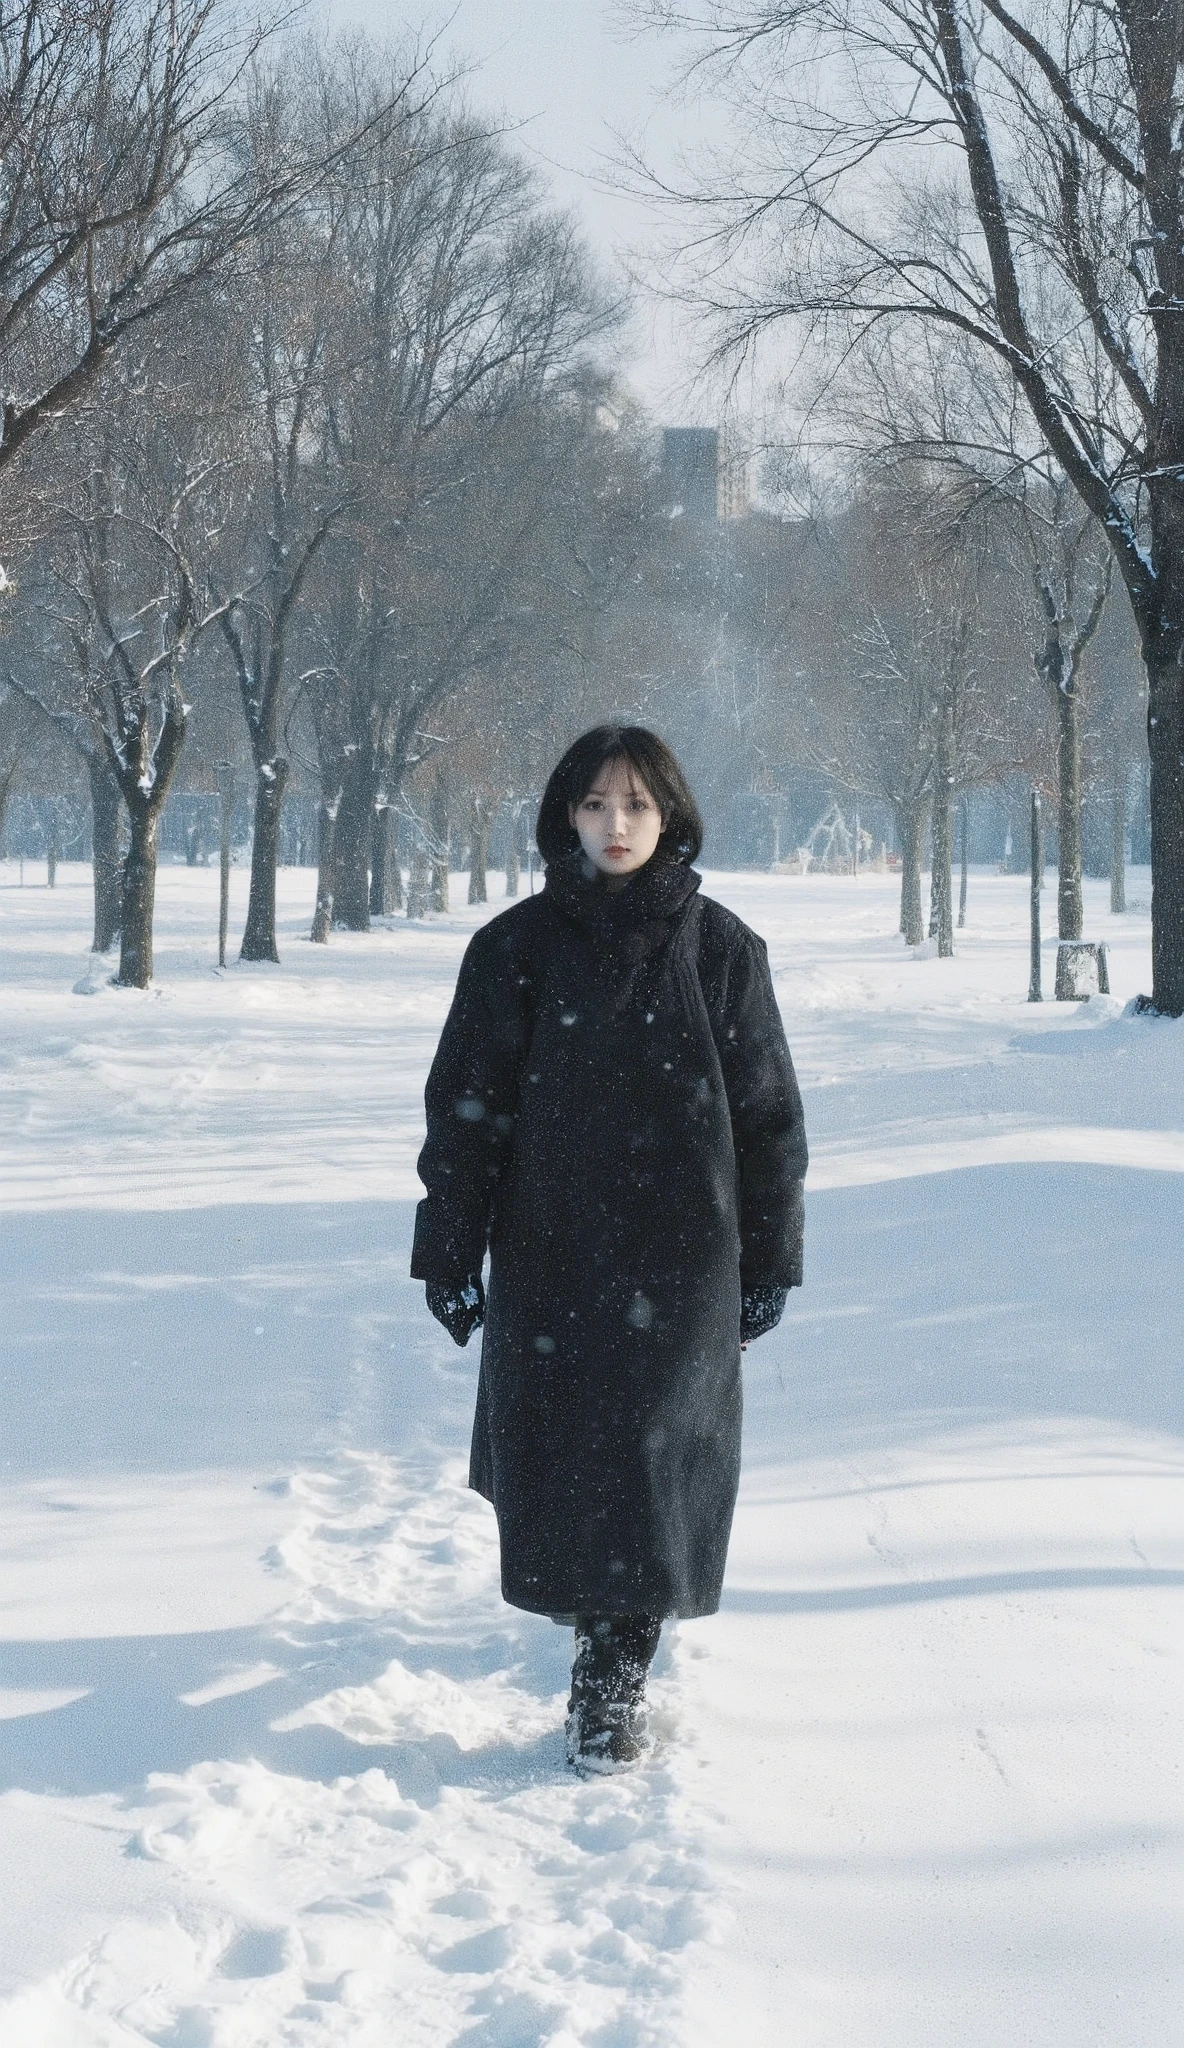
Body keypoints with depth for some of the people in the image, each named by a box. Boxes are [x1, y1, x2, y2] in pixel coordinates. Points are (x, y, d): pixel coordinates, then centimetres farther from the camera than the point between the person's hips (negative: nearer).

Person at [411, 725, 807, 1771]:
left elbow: (769, 1113, 4)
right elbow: (466, 1104, 2)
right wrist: (449, 1250, -2)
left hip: (681, 1254, -1)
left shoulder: (721, 949, 0)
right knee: (556, 1445, 7)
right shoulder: (517, 948, 0)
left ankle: (613, 1679, 1)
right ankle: (603, 1606, 36)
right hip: (547, 1253, 1)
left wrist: (770, 1259, 3)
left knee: (654, 1455, -6)